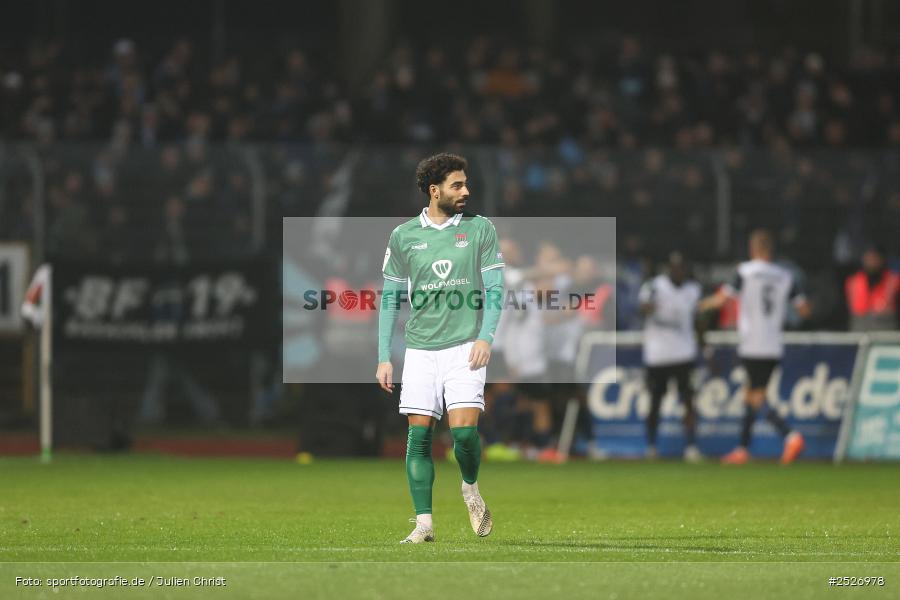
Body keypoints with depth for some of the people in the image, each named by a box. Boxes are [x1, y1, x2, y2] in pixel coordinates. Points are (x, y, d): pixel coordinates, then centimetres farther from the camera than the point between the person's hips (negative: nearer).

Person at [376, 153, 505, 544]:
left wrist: (486, 337, -10)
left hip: (465, 346, -2)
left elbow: (494, 289, 4)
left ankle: (471, 489, 17)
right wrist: (384, 358, 6)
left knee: (464, 429, -13)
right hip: (420, 349, 2)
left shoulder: (480, 229, 4)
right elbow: (390, 299, 11)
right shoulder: (403, 236, 6)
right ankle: (424, 523, 1)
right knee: (419, 435, -3)